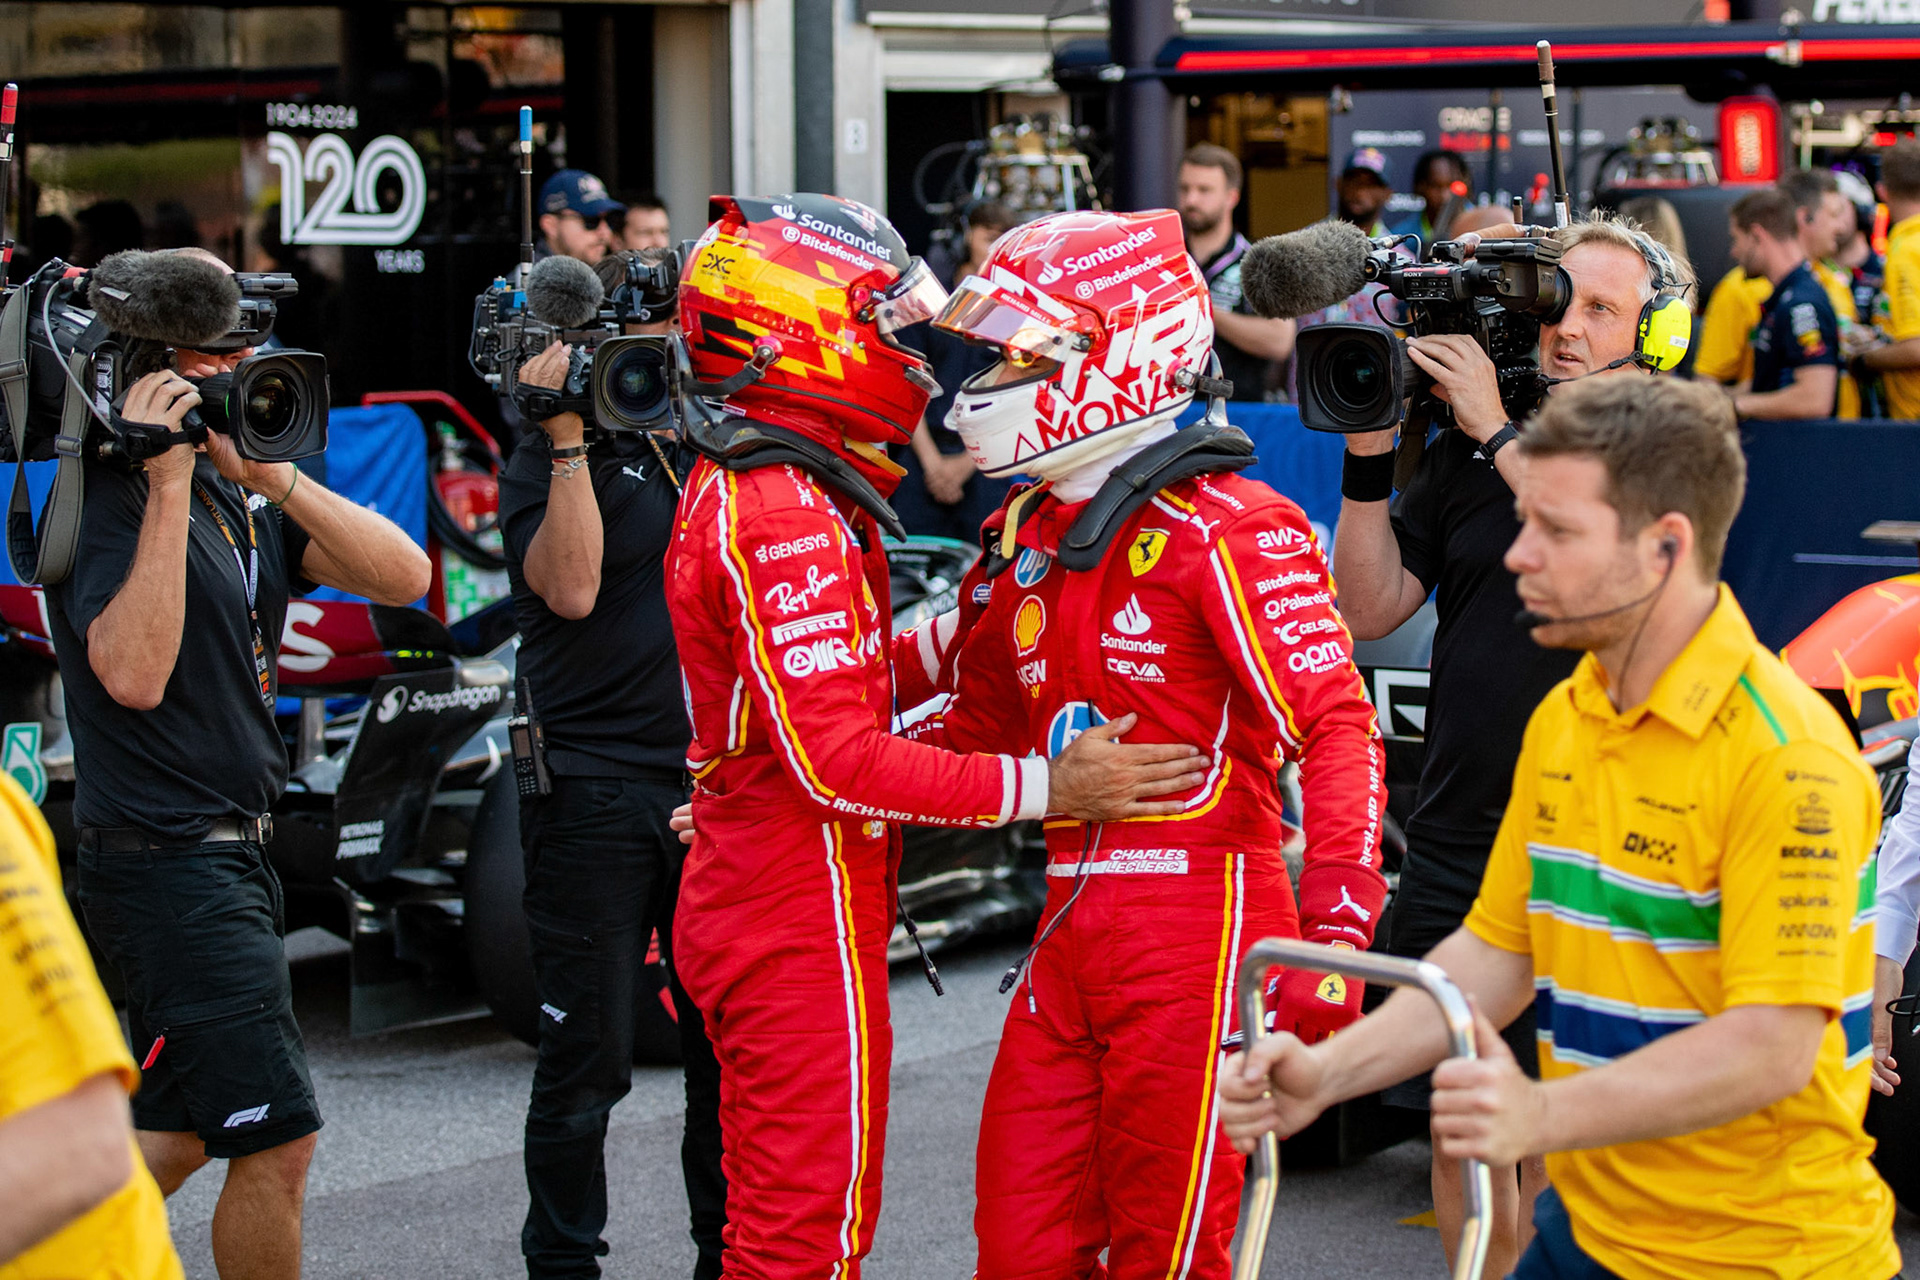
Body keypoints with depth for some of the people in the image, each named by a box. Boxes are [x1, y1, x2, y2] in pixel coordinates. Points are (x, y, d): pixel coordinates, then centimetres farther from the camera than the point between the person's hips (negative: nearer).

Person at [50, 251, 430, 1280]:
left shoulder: (236, 495, 11)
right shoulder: (110, 497, -14)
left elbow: (403, 577, 1)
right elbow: (134, 672, -29)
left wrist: (272, 473, -12)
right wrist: (170, 481, -27)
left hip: (233, 853, 9)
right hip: (167, 861, -9)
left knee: (180, 1134, 19)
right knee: (276, 1143, -8)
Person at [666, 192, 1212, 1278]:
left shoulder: (740, 490, 14)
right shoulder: (784, 517, -21)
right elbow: (835, 758, -25)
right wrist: (1042, 788, -22)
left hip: (750, 905, 10)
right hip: (803, 926, -10)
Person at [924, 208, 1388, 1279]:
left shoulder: (1227, 532, -13)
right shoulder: (1029, 536, 13)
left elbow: (1339, 729, -18)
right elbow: (982, 725, 23)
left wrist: (1334, 937, -26)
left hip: (1198, 921, -8)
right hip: (1072, 918, 8)